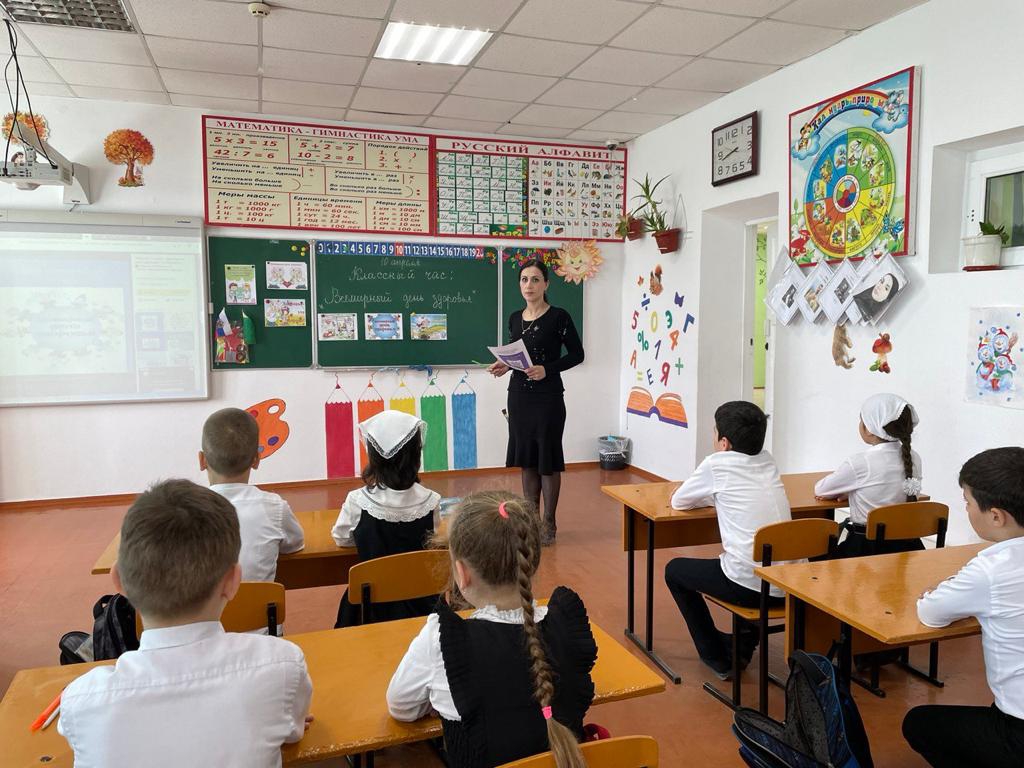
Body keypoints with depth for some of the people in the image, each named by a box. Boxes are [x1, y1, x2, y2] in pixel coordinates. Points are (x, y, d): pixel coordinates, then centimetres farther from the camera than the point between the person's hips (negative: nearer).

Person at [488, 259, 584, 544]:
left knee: (547, 458, 1)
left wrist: (547, 370, -18)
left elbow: (577, 354, -5)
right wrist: (505, 365, -1)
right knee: (525, 457, 11)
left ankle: (548, 523, 14)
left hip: (548, 396, -5)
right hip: (518, 394, 6)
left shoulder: (559, 317, -8)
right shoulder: (515, 318, 8)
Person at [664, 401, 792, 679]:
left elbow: (678, 502, 7)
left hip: (749, 585, -6)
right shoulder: (767, 460, 11)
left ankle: (717, 657, 21)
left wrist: (703, 496, 21)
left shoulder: (717, 464, -5)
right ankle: (744, 646, 37)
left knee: (674, 570, 18)